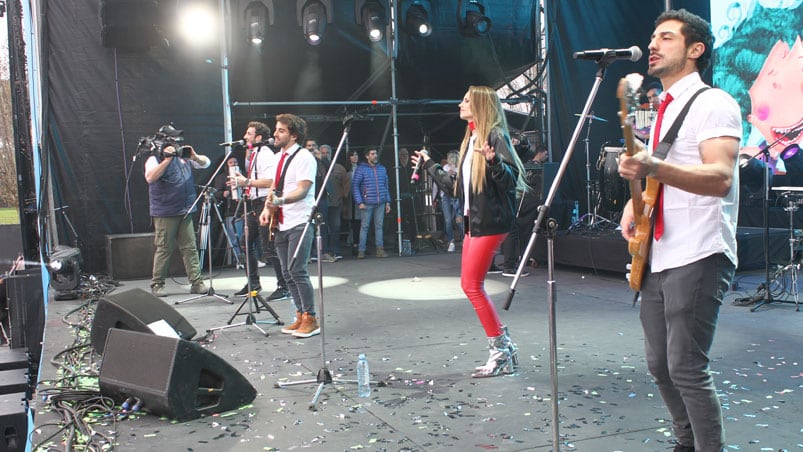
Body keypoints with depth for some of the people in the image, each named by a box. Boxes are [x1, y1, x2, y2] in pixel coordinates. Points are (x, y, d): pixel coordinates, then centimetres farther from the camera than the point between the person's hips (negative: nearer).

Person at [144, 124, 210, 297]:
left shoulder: (183, 156, 15)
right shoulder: (155, 160, -2)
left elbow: (206, 163, 16)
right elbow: (150, 177, -20)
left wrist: (194, 156, -5)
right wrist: (167, 159, -23)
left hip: (185, 212, 5)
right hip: (165, 213, -5)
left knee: (190, 248, 4)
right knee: (164, 249, -2)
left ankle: (196, 282, 6)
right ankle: (157, 284, 9)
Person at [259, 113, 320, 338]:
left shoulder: (304, 157, -10)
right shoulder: (279, 157, 16)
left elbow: (302, 190, -19)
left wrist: (280, 200, -35)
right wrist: (267, 208, 5)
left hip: (299, 223, -8)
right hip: (282, 224, 8)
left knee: (297, 271, -12)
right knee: (288, 273, 9)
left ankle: (310, 319, -2)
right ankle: (300, 316, 19)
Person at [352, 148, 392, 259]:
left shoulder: (382, 169, 14)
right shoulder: (361, 169, 0)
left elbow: (386, 186, 18)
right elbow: (355, 186, -3)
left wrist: (387, 202, 10)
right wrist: (359, 202, -11)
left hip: (380, 203, 4)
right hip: (367, 203, -4)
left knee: (379, 226, 5)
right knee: (364, 226, -2)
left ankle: (380, 250, 8)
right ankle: (361, 251, 1)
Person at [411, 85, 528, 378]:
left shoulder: (495, 136, -9)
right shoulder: (471, 139, 18)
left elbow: (511, 178, -19)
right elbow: (458, 187, 23)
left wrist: (493, 161, -37)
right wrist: (429, 165, 34)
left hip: (491, 221, -10)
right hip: (474, 220, 10)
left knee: (473, 285, -9)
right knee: (470, 285, 8)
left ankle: (500, 352, 1)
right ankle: (504, 348, 15)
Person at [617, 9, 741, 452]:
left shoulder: (713, 103, -7)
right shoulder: (663, 110, 19)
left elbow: (720, 179, -22)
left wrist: (654, 168, -37)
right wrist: (636, 203, 8)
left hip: (697, 258, -9)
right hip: (658, 258, 9)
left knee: (686, 367, -10)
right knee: (660, 364, 13)